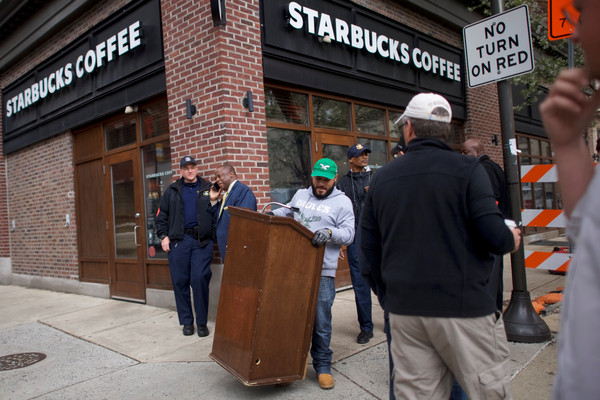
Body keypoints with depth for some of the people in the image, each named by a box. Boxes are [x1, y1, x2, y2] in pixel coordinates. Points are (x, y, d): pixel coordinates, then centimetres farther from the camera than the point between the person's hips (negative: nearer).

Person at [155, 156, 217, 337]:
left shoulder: (208, 188, 10)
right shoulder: (172, 191, 14)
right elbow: (161, 215, 14)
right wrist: (163, 236, 5)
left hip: (202, 241, -2)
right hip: (178, 241, 2)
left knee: (200, 279, -7)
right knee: (180, 281, 4)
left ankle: (202, 322, 6)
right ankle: (186, 321, 17)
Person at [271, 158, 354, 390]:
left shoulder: (342, 202, 3)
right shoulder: (300, 195, 17)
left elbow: (349, 234, -4)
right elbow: (286, 212, 28)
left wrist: (330, 232, -22)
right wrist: (272, 214, 8)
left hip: (322, 271, -4)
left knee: (321, 320, 0)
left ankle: (322, 366, 16)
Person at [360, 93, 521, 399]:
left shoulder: (381, 179, 7)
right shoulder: (466, 169, -6)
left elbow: (369, 248, 9)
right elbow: (493, 234, -14)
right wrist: (511, 240, 10)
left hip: (404, 309, 4)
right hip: (462, 305, -4)